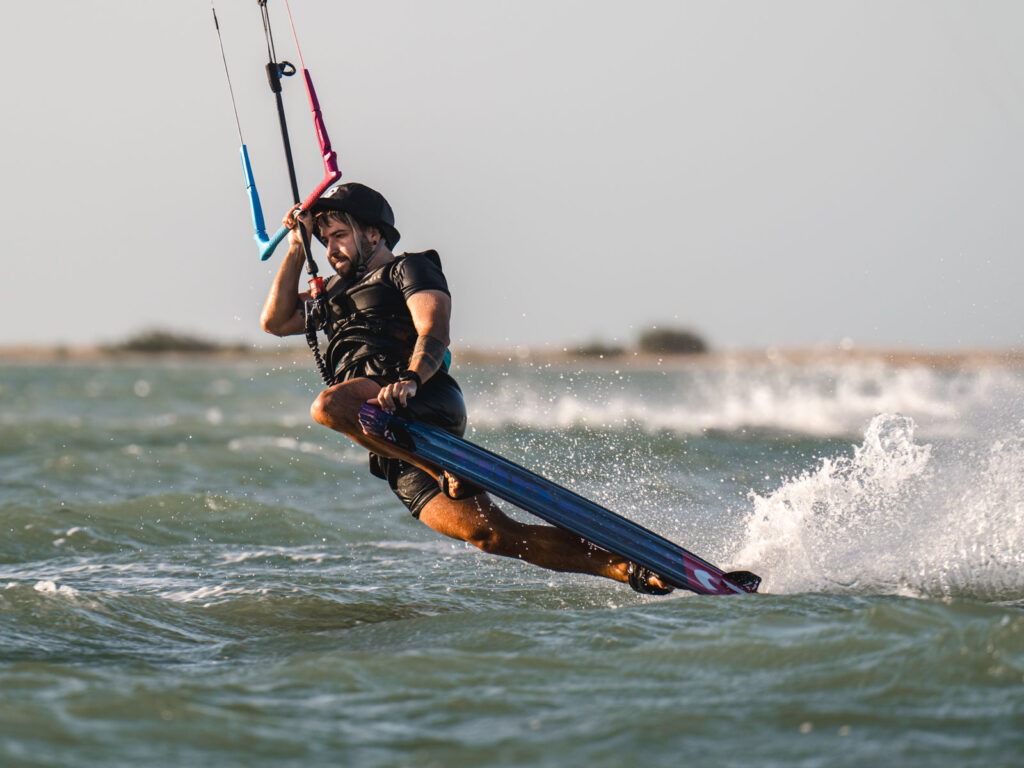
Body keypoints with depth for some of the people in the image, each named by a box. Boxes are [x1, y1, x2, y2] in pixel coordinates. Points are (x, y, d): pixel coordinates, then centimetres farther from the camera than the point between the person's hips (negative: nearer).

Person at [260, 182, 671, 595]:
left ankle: (448, 467, -33)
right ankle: (626, 567, -12)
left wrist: (409, 380, -26)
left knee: (327, 406, -33)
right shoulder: (338, 290, 35)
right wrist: (297, 250, 23)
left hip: (428, 403, -6)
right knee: (490, 534, -9)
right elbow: (275, 321, 29)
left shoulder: (408, 269, 11)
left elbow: (434, 334, -6)